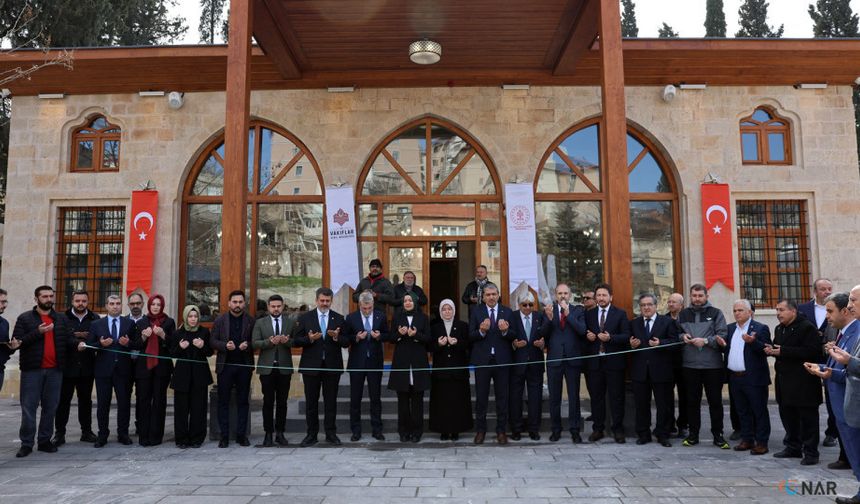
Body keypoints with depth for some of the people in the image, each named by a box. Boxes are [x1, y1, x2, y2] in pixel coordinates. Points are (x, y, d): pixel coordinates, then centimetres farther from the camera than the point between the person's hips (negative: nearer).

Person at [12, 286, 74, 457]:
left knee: (50, 407, 7)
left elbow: (69, 340, 8)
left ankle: (45, 441, 17)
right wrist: (38, 332, -18)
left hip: (55, 370, 3)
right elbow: (16, 341, -7)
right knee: (29, 407, 0)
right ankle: (26, 443, 9)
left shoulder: (61, 319, 12)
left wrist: (77, 344, -14)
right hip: (32, 370, -3)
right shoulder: (25, 318, 3)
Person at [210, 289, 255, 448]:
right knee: (223, 402, 3)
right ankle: (224, 436, 10)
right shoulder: (220, 320, 5)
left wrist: (247, 345, -15)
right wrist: (225, 345, -14)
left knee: (243, 401, 6)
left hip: (244, 365, 0)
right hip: (225, 365, 0)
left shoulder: (250, 320, 4)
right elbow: (212, 341, 3)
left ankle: (241, 435, 13)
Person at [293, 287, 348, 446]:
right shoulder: (305, 318, 3)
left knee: (331, 401, 6)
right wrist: (309, 339, -19)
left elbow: (346, 343, 1)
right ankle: (312, 434, 16)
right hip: (311, 366, 0)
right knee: (311, 402, 6)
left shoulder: (339, 319, 5)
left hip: (332, 366, 0)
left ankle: (331, 433, 16)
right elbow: (295, 341, -1)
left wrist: (337, 337, -19)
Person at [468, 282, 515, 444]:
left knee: (502, 398, 7)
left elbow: (513, 336, -1)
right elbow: (471, 336, -4)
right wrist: (481, 331, -23)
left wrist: (506, 331, -22)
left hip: (502, 360, 1)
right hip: (482, 360, 0)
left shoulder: (507, 312, 5)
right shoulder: (476, 312, 3)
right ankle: (480, 430, 20)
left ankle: (501, 431, 19)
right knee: (481, 398, 7)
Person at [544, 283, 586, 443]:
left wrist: (568, 314, -18)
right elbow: (544, 334, -4)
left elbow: (582, 331, -11)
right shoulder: (548, 310, 4)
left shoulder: (578, 311, 4)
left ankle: (575, 430, 14)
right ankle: (555, 429, 20)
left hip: (573, 358, 0)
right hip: (554, 359, 1)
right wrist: (549, 318, -21)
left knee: (574, 396, 5)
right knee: (554, 397, 9)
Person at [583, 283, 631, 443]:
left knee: (617, 397, 2)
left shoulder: (620, 314, 2)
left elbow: (626, 336, -5)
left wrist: (610, 338, -19)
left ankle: (618, 430, 12)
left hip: (614, 362, -2)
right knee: (596, 397, 8)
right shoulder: (588, 314, 10)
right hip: (594, 362, 3)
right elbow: (584, 334, 13)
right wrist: (588, 337, -9)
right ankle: (598, 429, 17)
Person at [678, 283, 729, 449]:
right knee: (692, 401, 10)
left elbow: (723, 336, -7)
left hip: (713, 365, -2)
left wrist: (705, 341, -18)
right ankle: (693, 434, 20)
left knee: (715, 401, 5)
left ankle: (718, 435, 16)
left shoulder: (716, 313, 1)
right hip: (690, 365, 3)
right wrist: (682, 337, -4)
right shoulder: (683, 314, 11)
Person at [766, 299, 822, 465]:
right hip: (784, 379, 9)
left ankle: (810, 452, 7)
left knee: (807, 417, 0)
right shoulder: (779, 329, 15)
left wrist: (783, 351, -24)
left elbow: (812, 351, -22)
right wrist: (772, 350, 1)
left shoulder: (807, 327, -12)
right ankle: (793, 447, 25)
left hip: (804, 382, -8)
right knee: (787, 415, 14)